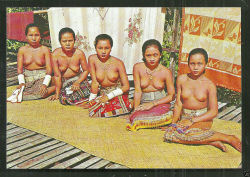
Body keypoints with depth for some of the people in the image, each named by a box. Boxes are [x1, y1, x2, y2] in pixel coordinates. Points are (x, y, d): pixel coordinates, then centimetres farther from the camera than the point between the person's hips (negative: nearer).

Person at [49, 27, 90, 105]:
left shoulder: (79, 53, -16)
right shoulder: (55, 54, -18)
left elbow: (86, 70, -4)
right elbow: (57, 76, -13)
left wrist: (77, 82, -19)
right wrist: (57, 93, -9)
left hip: (78, 79, 1)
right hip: (63, 81, 0)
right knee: (65, 99, -27)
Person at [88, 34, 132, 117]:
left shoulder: (118, 63, -11)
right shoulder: (92, 59, -7)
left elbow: (126, 87, -8)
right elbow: (95, 83, -4)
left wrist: (109, 96, -15)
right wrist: (92, 99, -8)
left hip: (118, 94, -3)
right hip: (102, 94, 3)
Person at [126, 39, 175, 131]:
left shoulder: (166, 72, -5)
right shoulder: (138, 68, -2)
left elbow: (171, 95, -1)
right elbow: (138, 91, -2)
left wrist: (152, 104, -11)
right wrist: (136, 109, -12)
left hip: (161, 104, -2)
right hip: (143, 104, 2)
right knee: (136, 116, -29)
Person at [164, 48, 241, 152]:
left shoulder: (209, 85, -6)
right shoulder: (181, 79, 3)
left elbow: (214, 111, -7)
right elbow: (178, 104, 5)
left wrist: (192, 120, -16)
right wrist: (174, 122, -10)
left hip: (202, 119, -4)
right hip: (185, 117, 4)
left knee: (187, 133, -36)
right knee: (168, 134, -27)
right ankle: (211, 142, -23)